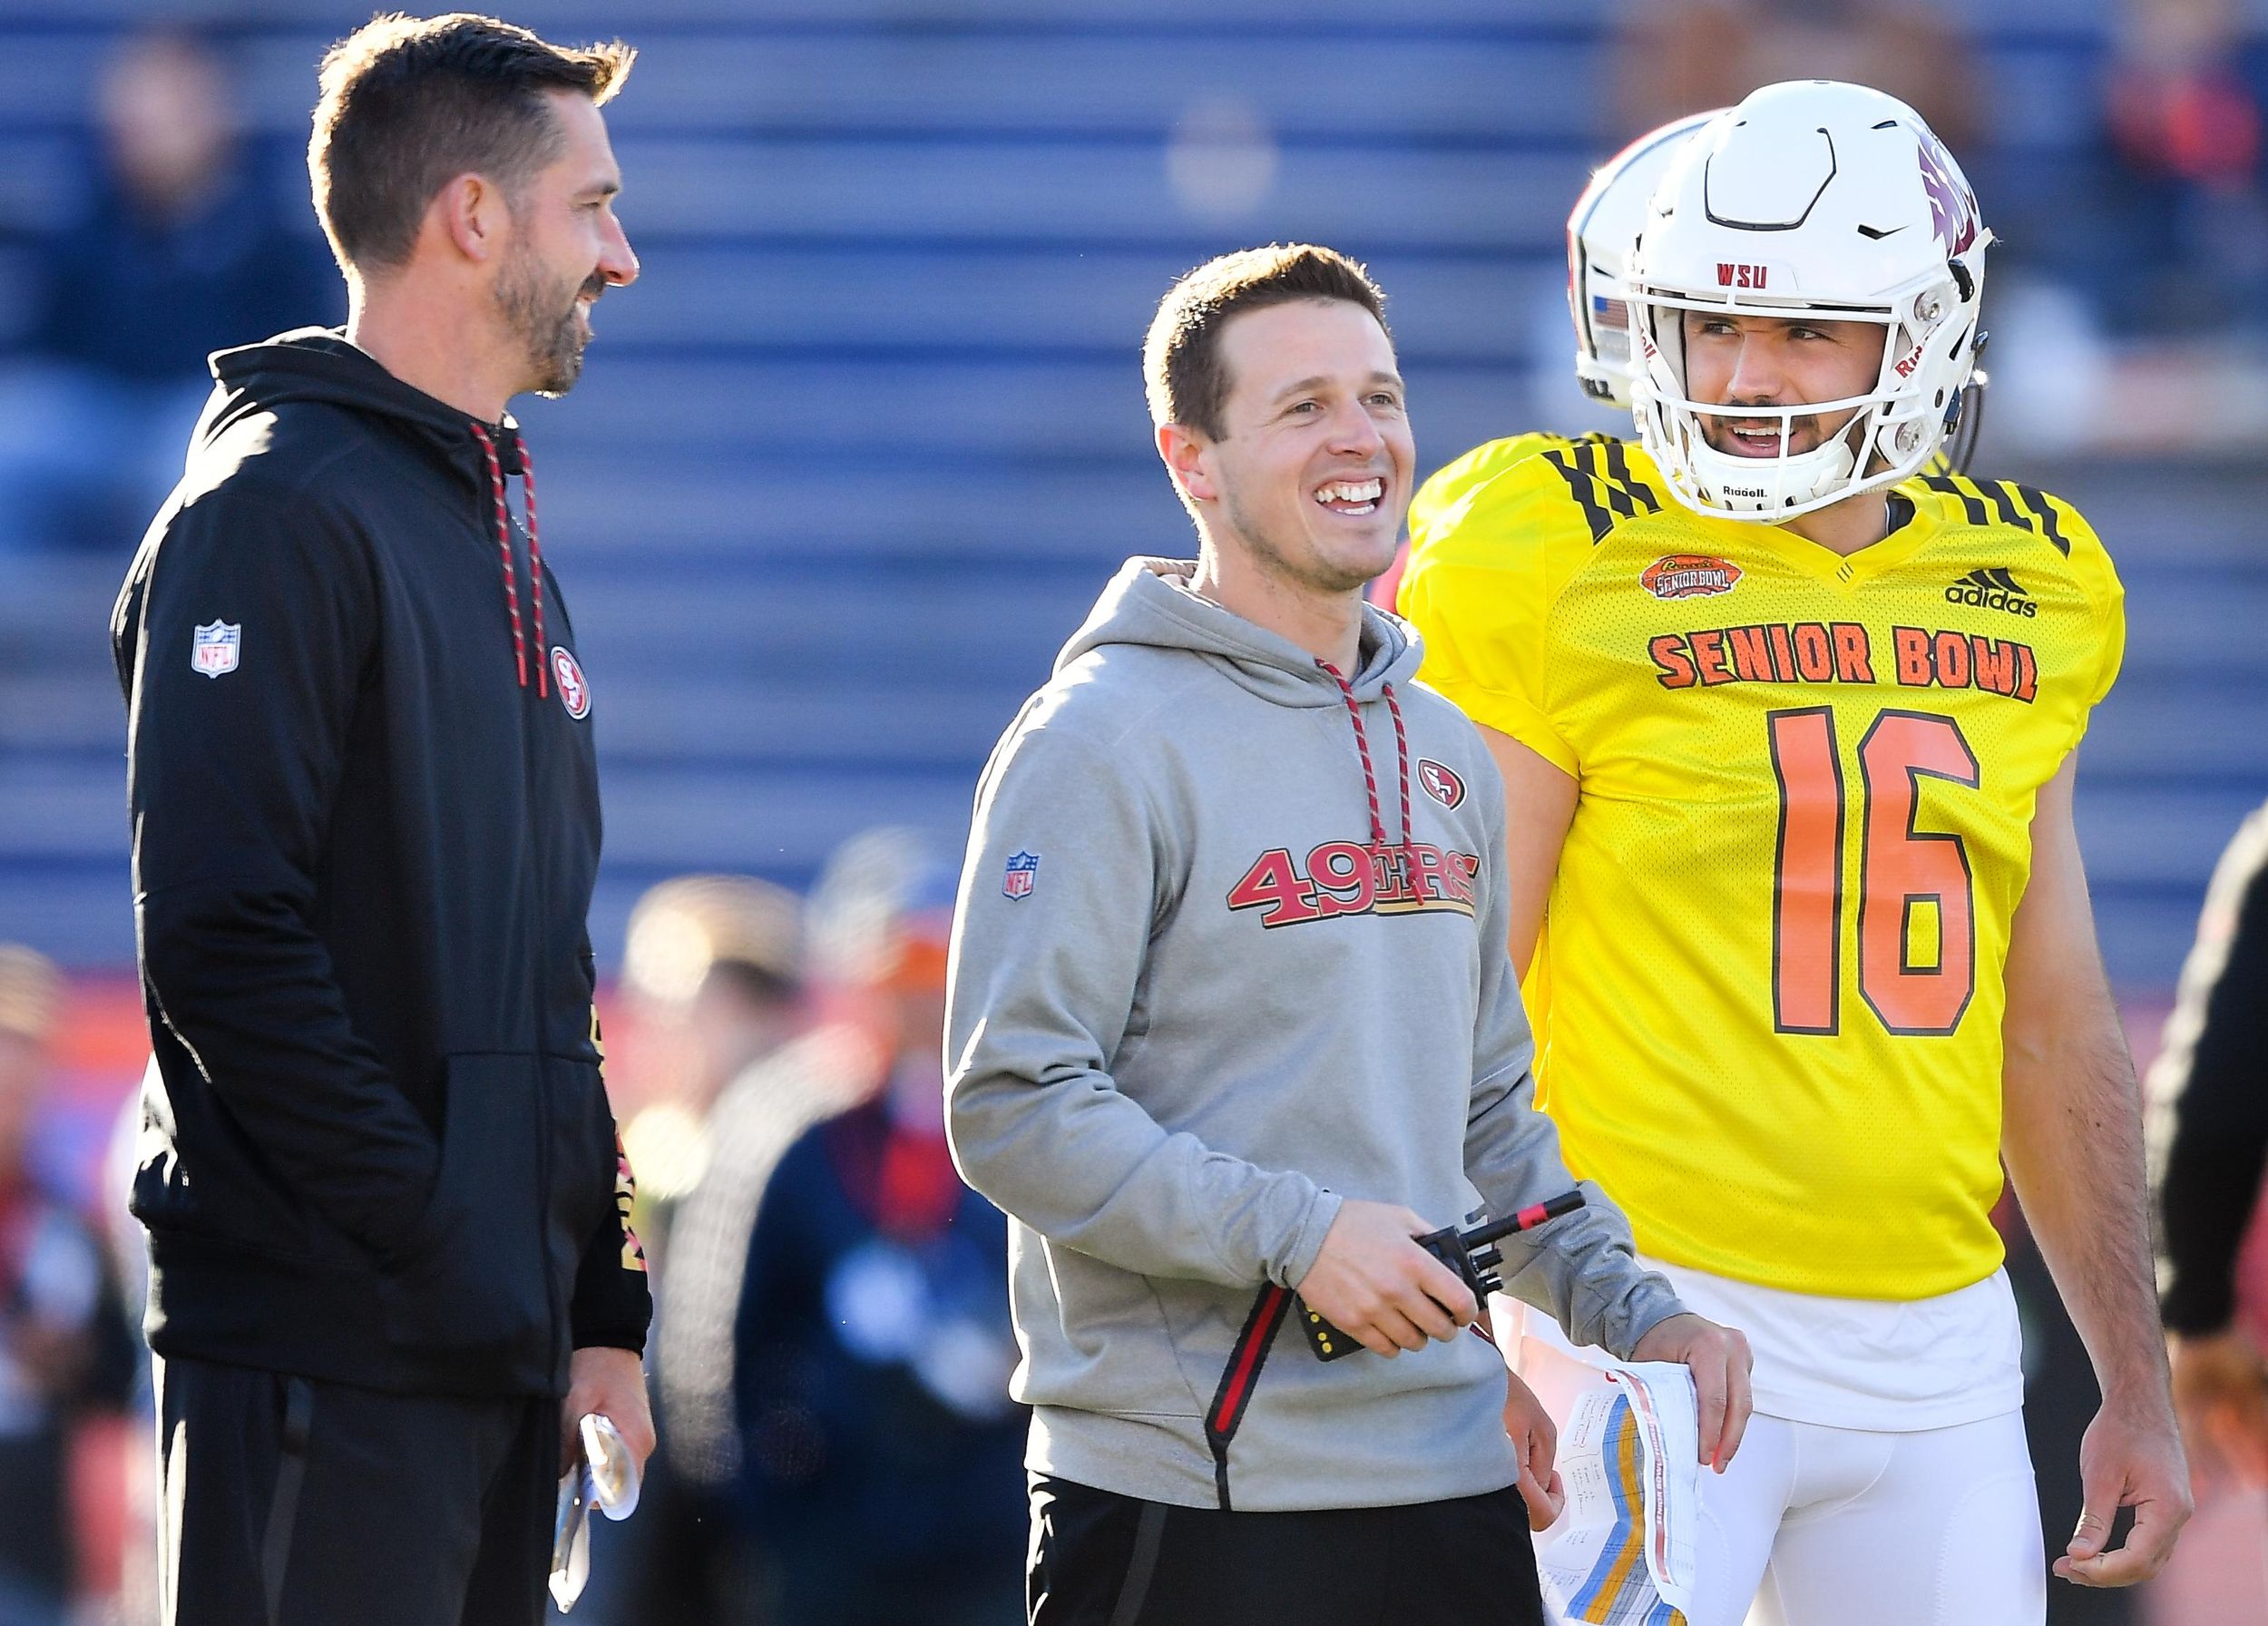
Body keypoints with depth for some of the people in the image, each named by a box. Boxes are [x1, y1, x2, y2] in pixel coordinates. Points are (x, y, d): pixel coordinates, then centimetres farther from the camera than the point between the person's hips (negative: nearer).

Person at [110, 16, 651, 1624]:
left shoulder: (500, 534, 20)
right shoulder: (278, 512, -10)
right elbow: (221, 940, -19)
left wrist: (602, 1293, 12)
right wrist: (443, 1253, -19)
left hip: (503, 1351, 9)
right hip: (325, 1354, -9)